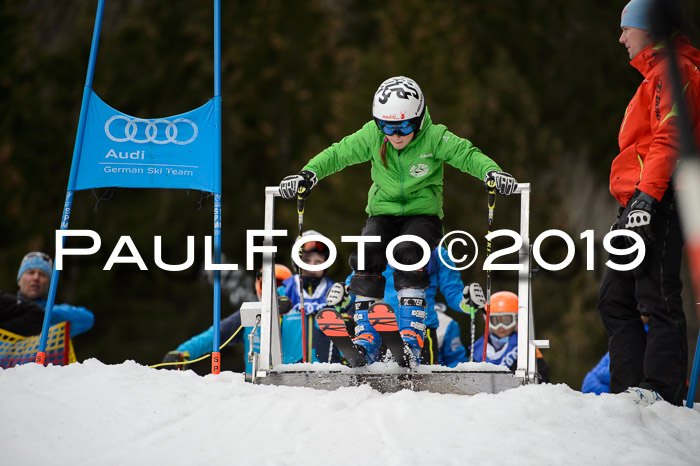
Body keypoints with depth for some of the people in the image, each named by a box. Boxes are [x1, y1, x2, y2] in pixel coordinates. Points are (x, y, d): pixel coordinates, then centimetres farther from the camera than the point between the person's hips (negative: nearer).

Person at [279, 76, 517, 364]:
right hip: (383, 212, 2)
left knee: (408, 253, -32)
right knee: (367, 253, -25)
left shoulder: (434, 138, -14)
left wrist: (491, 172, -37)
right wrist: (309, 174, -18)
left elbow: (467, 155, -18)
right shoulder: (372, 136, -7)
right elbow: (338, 154, -3)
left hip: (423, 213, -2)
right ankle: (366, 337, -19)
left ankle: (411, 336, -30)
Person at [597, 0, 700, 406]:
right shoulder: (658, 72, 26)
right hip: (641, 204, 11)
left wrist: (647, 197, -26)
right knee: (616, 298, 8)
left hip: (659, 203, -11)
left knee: (657, 298, -13)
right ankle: (630, 390, 5)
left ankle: (662, 389, -15)